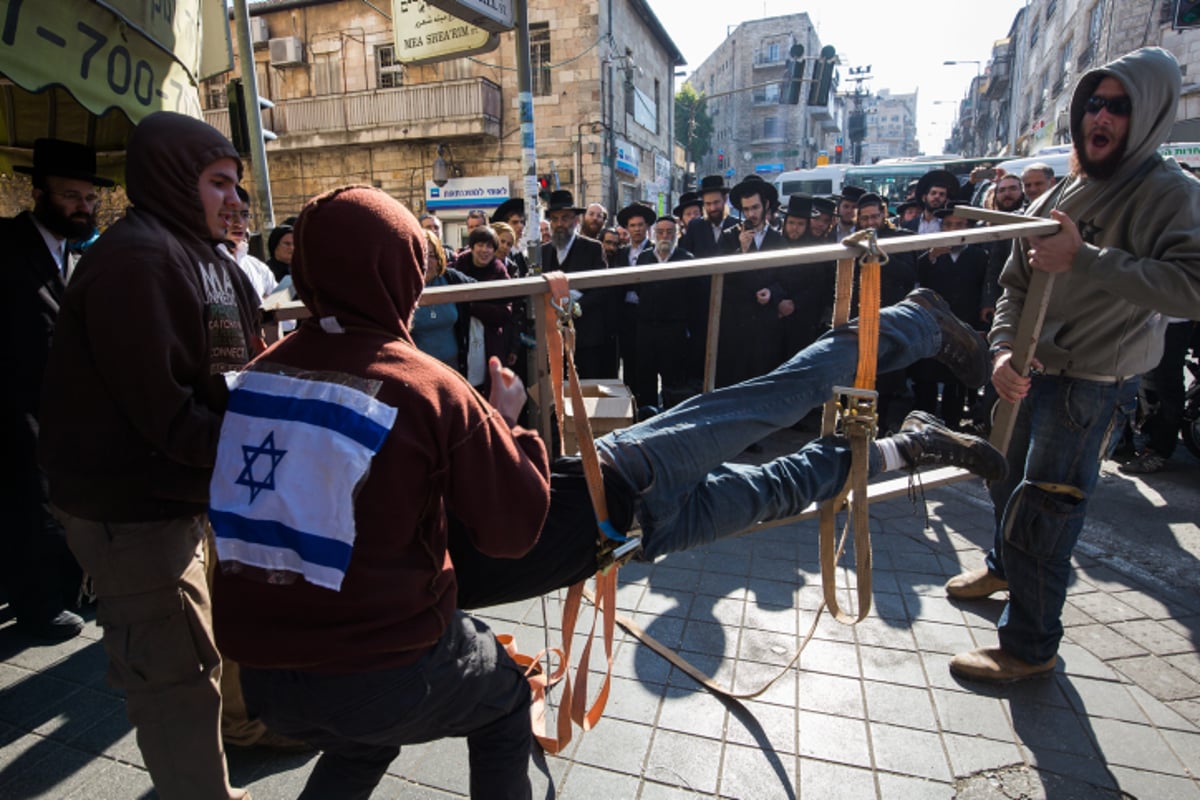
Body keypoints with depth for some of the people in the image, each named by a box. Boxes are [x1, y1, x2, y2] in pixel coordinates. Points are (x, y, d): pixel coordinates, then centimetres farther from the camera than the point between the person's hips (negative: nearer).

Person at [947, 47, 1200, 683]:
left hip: (1093, 386, -7)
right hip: (1031, 371, 7)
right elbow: (1015, 282, 9)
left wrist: (1083, 258, -31)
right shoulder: (1060, 195, 10)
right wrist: (1004, 350, -7)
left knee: (1037, 513, -7)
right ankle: (1004, 566, 49)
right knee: (1005, 478, 22)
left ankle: (1030, 647, 11)